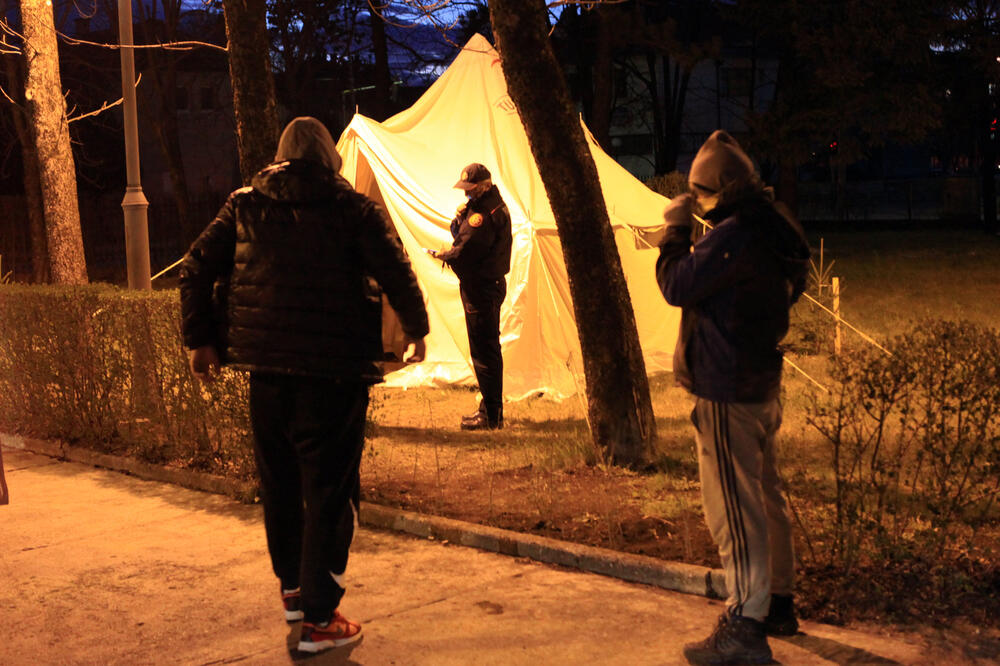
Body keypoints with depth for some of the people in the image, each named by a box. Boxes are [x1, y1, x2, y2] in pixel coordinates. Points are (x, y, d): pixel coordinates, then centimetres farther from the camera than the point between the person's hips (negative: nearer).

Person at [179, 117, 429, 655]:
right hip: (335, 369, -4)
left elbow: (195, 270, 6)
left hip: (266, 368, 4)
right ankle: (319, 618, 3)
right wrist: (416, 329, 9)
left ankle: (292, 589, 35)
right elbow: (396, 273, -6)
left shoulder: (244, 206, 8)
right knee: (330, 491, 1)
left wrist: (200, 339, 13)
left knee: (279, 482, 19)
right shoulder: (354, 209, -2)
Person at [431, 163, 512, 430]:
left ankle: (491, 416, -3)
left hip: (481, 289, -11)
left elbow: (465, 252, -23)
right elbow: (460, 235, 17)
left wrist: (442, 255, -5)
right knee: (488, 347, 17)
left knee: (483, 350, -7)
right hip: (489, 285, 11)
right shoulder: (493, 205, 14)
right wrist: (459, 218, -4)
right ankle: (490, 407, 26)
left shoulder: (485, 212, -20)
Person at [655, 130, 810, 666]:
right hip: (763, 385, 10)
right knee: (765, 497, 19)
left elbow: (676, 286, -18)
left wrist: (676, 229, -5)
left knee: (734, 507, -5)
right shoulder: (774, 231, 9)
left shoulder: (733, 237, -21)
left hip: (726, 390, -10)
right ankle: (777, 604, 33)